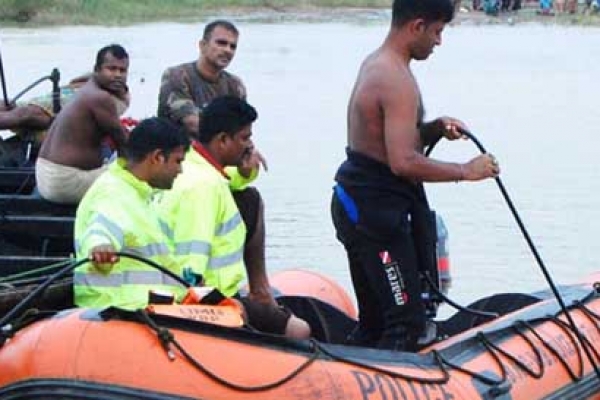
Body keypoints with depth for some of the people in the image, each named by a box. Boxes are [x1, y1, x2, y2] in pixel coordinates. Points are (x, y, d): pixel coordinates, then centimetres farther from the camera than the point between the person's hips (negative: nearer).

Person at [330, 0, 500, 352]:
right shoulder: (398, 81, -19)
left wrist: (433, 130, 6)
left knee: (374, 322, 15)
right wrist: (466, 171, -16)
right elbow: (403, 162, -26)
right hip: (378, 210, -11)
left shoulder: (375, 65, 13)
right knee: (406, 324, -11)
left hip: (355, 204, 11)